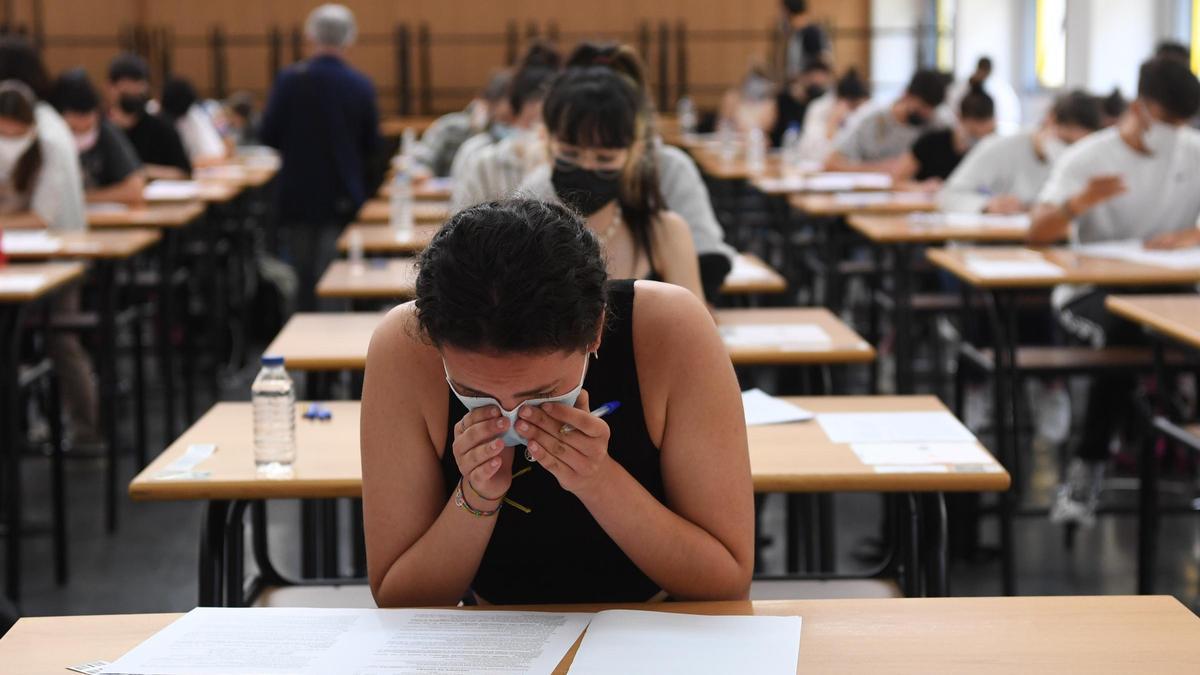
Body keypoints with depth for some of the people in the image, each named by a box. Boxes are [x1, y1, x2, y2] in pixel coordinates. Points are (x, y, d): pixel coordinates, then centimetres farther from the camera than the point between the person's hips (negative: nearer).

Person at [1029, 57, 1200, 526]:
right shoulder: (1088, 158, -1)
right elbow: (1037, 232, -13)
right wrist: (1081, 202, -34)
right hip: (1090, 290, -3)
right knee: (1126, 332, -37)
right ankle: (1089, 467, -24)